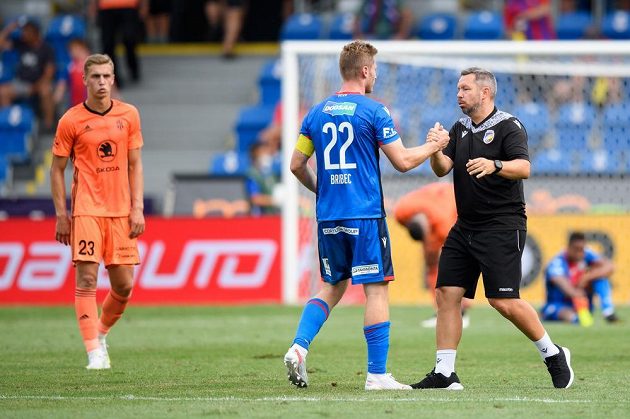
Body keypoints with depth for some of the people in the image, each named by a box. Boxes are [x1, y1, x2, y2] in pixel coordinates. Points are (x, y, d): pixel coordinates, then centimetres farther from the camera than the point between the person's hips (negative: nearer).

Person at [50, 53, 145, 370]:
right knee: (87, 279, -11)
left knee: (124, 285, 2)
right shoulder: (71, 120, -1)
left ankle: (101, 332, 27)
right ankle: (94, 352, -10)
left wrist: (137, 208, 2)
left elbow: (135, 164, 11)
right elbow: (57, 169, 4)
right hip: (86, 210, -3)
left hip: (121, 211, 3)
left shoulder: (128, 115, 6)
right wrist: (61, 214, -2)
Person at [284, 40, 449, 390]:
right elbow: (403, 161, -7)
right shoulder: (373, 111, -7)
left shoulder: (317, 113, 9)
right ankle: (377, 374, -4)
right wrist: (434, 146, 10)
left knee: (333, 287, 18)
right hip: (365, 216, -6)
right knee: (377, 289, -1)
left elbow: (297, 164, 12)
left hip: (328, 216, 6)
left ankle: (299, 347, 0)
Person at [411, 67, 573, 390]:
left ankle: (553, 355, 7)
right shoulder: (460, 129, 14)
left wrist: (495, 166, -40)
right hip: (465, 227, 7)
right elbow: (442, 169, 4)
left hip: (502, 227, -7)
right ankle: (444, 373, 2)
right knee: (446, 294, -2)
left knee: (503, 301, -11)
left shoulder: (508, 127, -8)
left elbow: (523, 167, -21)